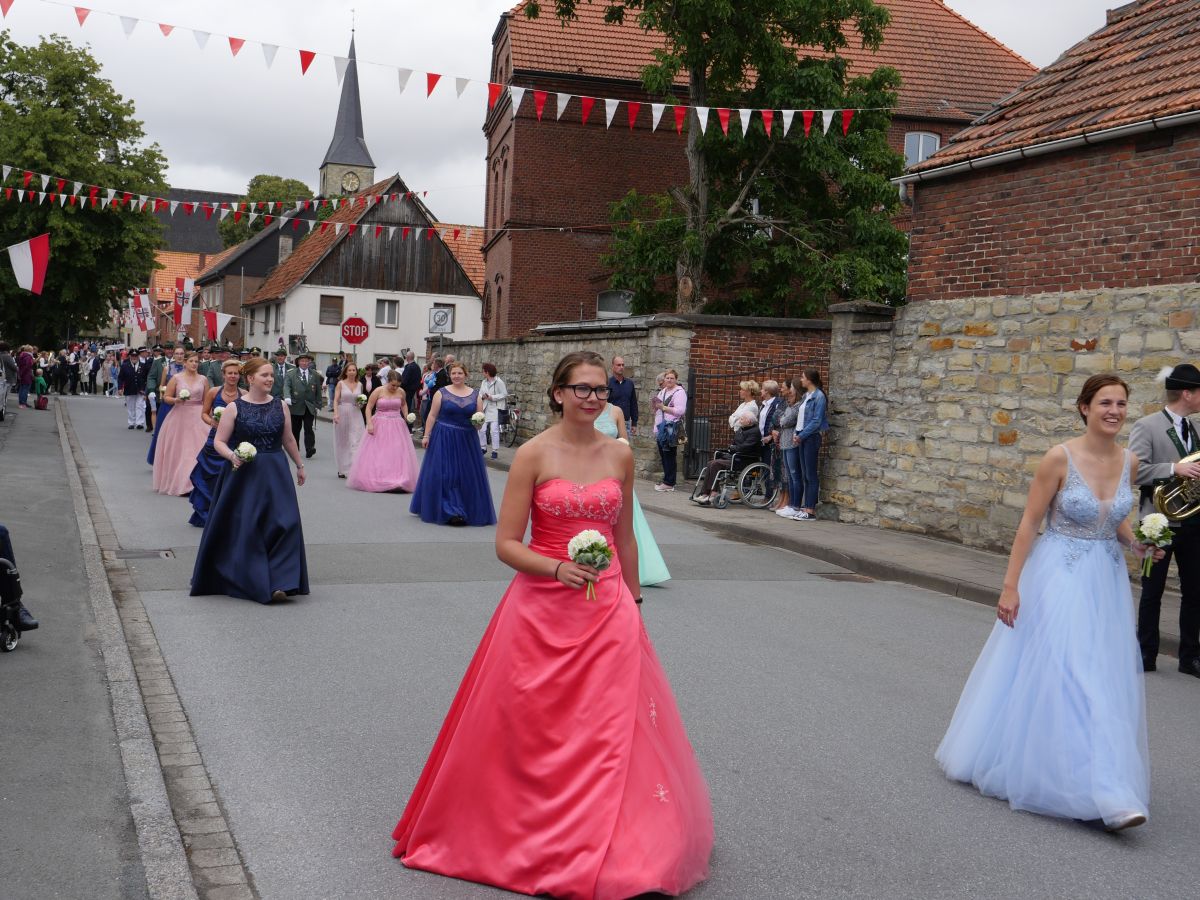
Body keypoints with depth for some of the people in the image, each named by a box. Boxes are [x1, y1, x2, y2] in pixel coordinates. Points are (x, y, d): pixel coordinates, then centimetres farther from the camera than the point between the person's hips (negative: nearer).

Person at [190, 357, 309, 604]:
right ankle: (252, 581, 18)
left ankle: (278, 582, -6)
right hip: (243, 475, -2)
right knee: (243, 527, 3)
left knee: (281, 523, -9)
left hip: (275, 473, 2)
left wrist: (300, 465, 23)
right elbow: (219, 442, -3)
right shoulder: (234, 407, -4)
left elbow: (288, 439, 16)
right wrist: (232, 456, -21)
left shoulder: (280, 406, 5)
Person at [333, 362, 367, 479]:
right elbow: (336, 400, -7)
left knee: (356, 440, -9)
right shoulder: (340, 383, -1)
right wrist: (335, 413, -20)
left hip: (355, 415, 2)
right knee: (342, 442, 8)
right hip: (342, 414, -2)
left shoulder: (359, 385, 8)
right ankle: (342, 469, 19)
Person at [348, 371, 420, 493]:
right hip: (379, 426, -2)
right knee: (376, 454, 1)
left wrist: (406, 416, 6)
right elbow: (369, 408, -5)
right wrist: (369, 423, -14)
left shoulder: (401, 392, 2)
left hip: (397, 426, 3)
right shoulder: (378, 391, -8)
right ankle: (374, 480, 8)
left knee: (398, 454, -1)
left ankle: (399, 481, 3)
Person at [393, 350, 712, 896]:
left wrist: (631, 605, 18)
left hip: (608, 610, 3)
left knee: (611, 730, 3)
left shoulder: (620, 456, 5)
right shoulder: (534, 454, -6)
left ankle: (612, 847, 18)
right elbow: (506, 544, -7)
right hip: (541, 610, -2)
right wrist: (558, 568, -22)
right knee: (534, 735, 6)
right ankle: (528, 837, 27)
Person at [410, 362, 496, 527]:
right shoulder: (442, 393, 0)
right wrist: (426, 435, -5)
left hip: (466, 440, 2)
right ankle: (446, 511, 4)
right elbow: (432, 416, 0)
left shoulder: (475, 395, 6)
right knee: (443, 474, -2)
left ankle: (469, 511, 17)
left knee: (467, 475, 5)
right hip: (444, 439, -2)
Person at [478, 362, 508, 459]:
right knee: (481, 429, 5)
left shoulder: (499, 382, -10)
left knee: (494, 430, -8)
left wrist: (492, 397, -18)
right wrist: (482, 396, -11)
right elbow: (480, 394, 12)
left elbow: (504, 394, -12)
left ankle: (495, 451, -1)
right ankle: (483, 447, 21)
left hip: (495, 409, -7)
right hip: (485, 409, 7)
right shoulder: (484, 382, 11)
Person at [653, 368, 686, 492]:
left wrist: (663, 407, -17)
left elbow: (680, 410, -18)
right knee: (663, 455, 11)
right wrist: (655, 405, 9)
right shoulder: (663, 391, 21)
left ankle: (669, 483, -4)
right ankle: (667, 480, 18)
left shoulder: (679, 392, -7)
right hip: (661, 428, 9)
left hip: (671, 428, -9)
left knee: (669, 456, -8)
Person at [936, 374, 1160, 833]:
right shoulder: (1059, 458, -14)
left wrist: (1135, 543, -2)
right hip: (1059, 577, -5)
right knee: (1069, 678, -8)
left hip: (1106, 581, 6)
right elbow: (1029, 524, -11)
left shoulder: (1128, 462, 2)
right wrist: (1010, 586, -12)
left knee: (1104, 680, 10)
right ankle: (1102, 790, 0)